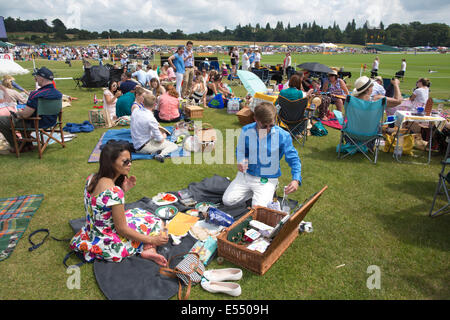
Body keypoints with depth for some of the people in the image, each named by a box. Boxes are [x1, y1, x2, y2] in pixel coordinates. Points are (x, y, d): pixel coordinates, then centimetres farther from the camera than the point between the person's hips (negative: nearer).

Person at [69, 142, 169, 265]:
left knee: (137, 212, 22)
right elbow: (121, 229, -22)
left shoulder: (91, 178, -4)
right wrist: (151, 240, -13)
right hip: (108, 246, -8)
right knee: (155, 222, 9)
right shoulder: (114, 191, -31)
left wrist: (123, 190, -2)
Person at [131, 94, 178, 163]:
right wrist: (163, 136, 6)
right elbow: (160, 140, -17)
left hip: (135, 144, 8)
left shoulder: (135, 110, -5)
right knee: (174, 146, -6)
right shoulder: (151, 119, -25)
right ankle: (161, 155, -28)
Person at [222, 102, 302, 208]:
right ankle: (250, 190, 17)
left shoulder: (282, 136, -15)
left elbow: (293, 158, -8)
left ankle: (270, 190, 13)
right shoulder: (246, 131, -9)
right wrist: (241, 162, -18)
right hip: (246, 174, 3)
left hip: (267, 180, -3)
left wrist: (296, 179, -25)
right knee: (227, 201, -7)